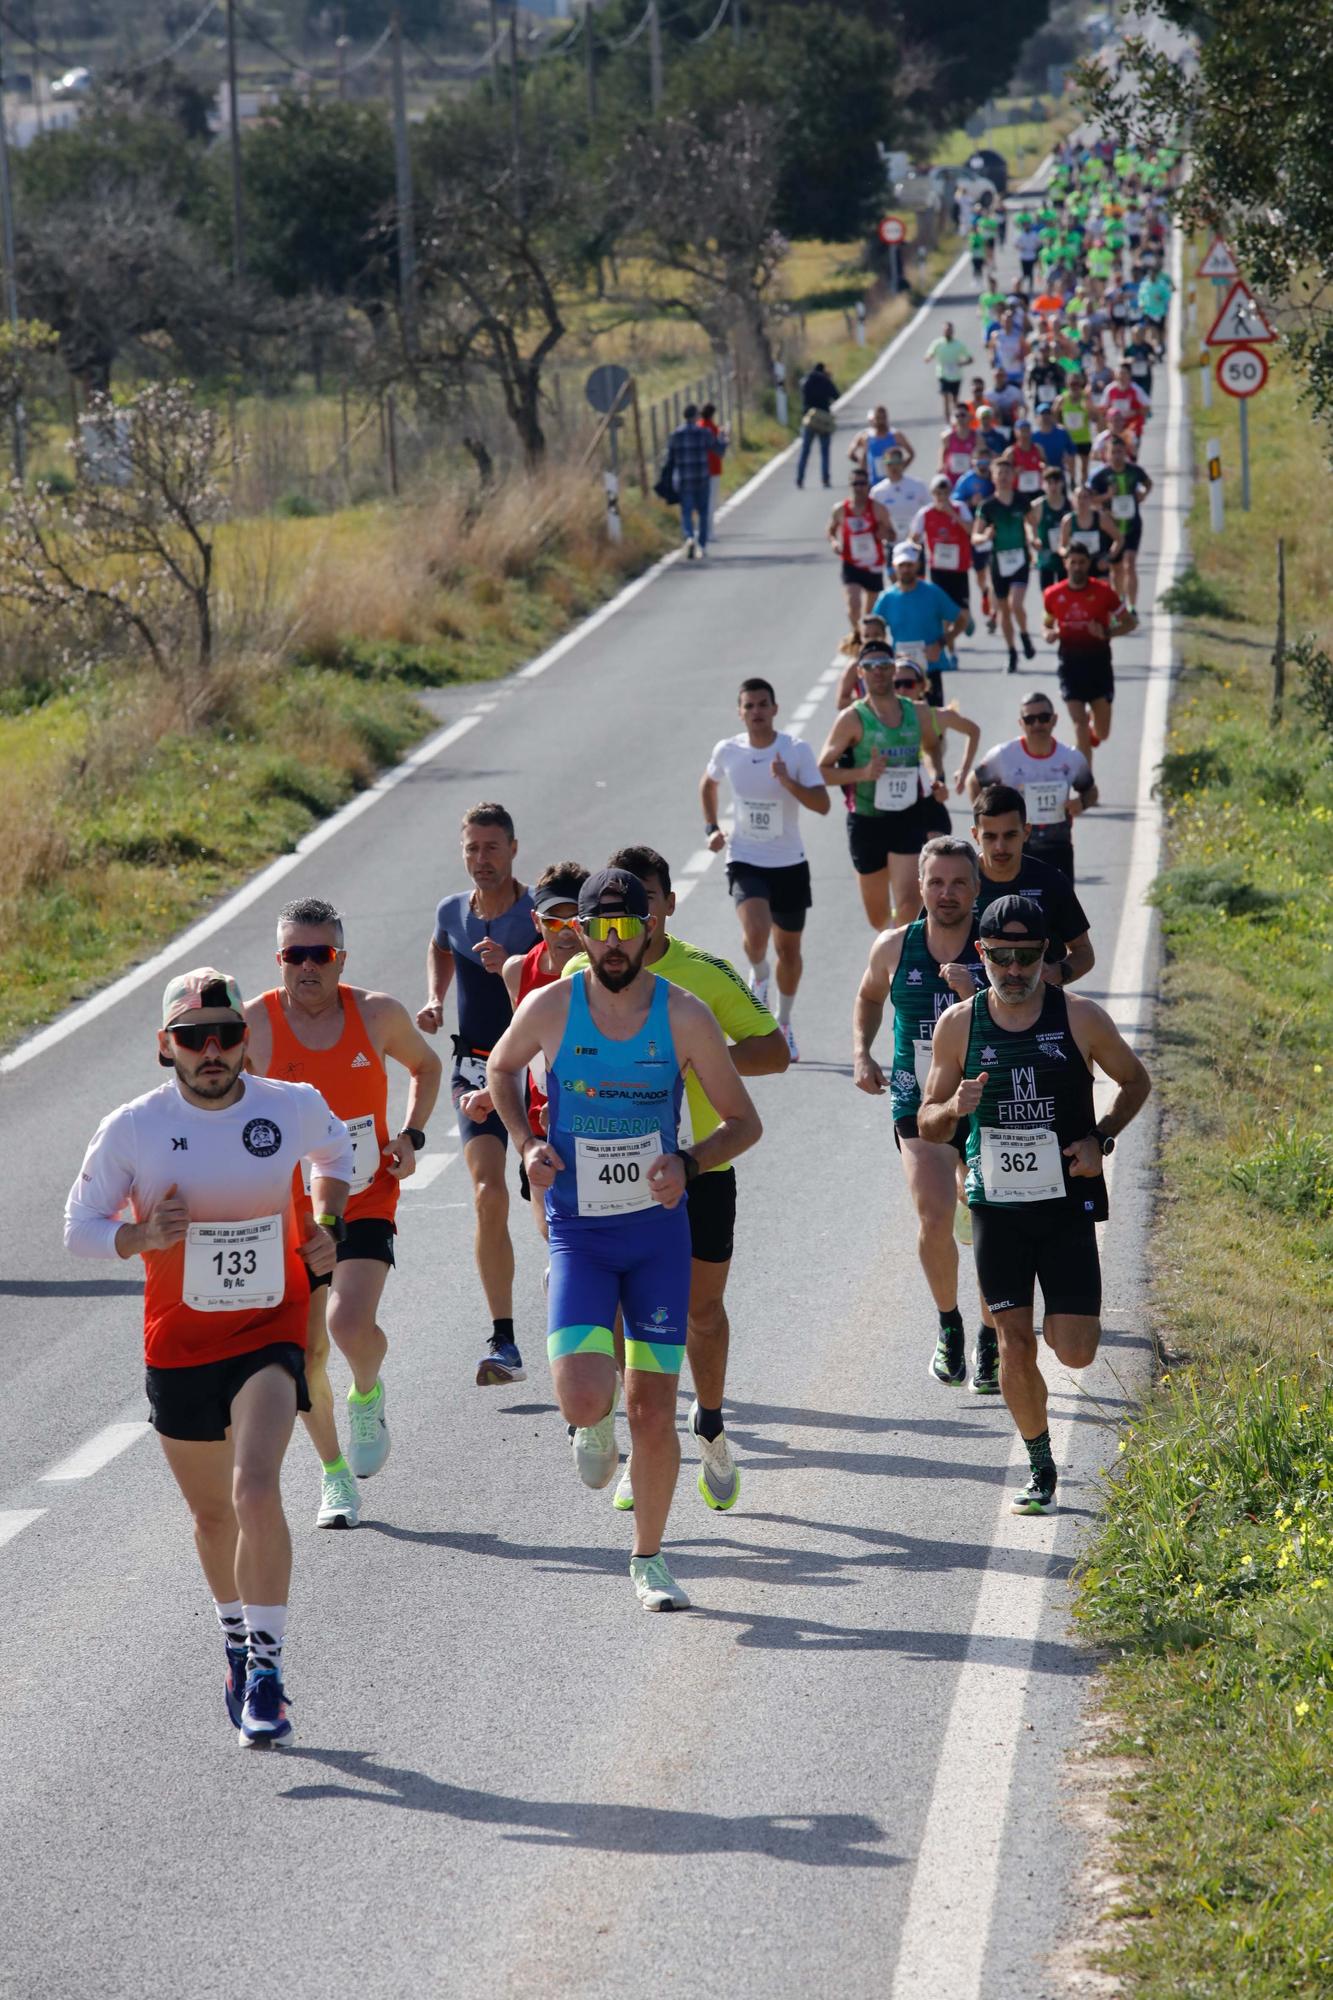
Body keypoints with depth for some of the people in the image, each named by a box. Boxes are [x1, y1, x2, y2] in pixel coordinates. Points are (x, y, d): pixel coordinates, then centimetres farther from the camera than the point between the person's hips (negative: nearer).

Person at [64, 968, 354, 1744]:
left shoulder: (294, 1106, -7)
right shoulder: (132, 1129, -10)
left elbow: (336, 1152, 18)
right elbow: (80, 1226, 0)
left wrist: (328, 1225, 2)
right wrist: (141, 1236, -19)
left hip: (271, 1333, -2)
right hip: (180, 1342, 2)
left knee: (256, 1491, -22)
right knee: (212, 1512, 15)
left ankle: (265, 1668, -14)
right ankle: (237, 1636, 43)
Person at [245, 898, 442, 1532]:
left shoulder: (379, 1015, -6)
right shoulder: (254, 1025, -10)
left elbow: (426, 1066, 15)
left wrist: (411, 1135, 1)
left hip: (366, 1201, -1)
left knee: (351, 1324, -23)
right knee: (307, 1353, 3)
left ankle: (368, 1396, 12)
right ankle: (335, 1475, 24)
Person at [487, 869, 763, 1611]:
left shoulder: (684, 1015, -9)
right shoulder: (551, 1008, -8)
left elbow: (745, 1122, -1)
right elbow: (502, 1067, 14)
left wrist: (687, 1164, -20)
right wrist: (527, 1144, -2)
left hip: (659, 1230, 1)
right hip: (578, 1232, 0)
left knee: (653, 1412, 2)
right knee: (583, 1398, -18)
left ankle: (650, 1560, 22)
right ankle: (596, 1427, 21)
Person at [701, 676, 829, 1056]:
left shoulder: (796, 750, -10)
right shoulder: (727, 751, -4)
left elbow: (822, 804, -14)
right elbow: (708, 783, 19)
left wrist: (788, 781, -29)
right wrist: (711, 828, 8)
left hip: (789, 864, 1)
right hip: (745, 861, -1)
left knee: (788, 949, 12)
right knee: (756, 933, -26)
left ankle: (784, 1024, 33)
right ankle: (758, 978, 9)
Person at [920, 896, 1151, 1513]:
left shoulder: (1080, 1018, -4)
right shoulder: (959, 1025, -1)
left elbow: (1134, 1081, 12)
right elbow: (928, 1126, 7)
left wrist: (1101, 1139, -5)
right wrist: (953, 1109, -17)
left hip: (1068, 1203, -1)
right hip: (996, 1206, 1)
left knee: (1074, 1350, -6)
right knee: (1015, 1344, -3)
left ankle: (1064, 1317, 33)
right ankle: (1040, 1470, 16)